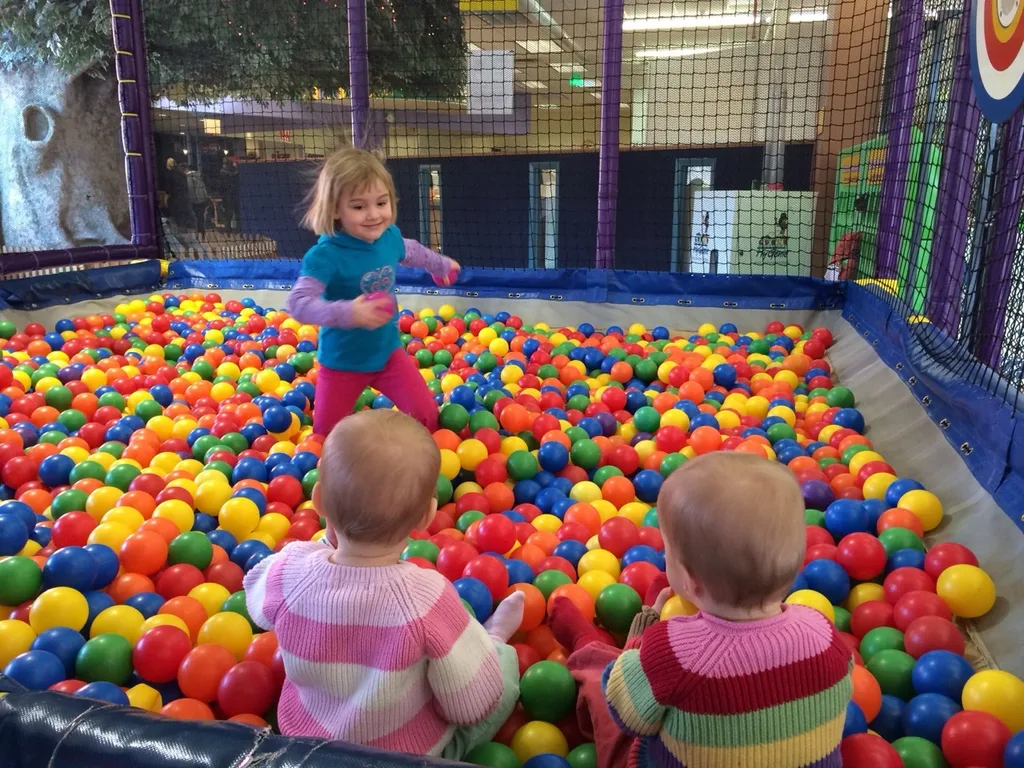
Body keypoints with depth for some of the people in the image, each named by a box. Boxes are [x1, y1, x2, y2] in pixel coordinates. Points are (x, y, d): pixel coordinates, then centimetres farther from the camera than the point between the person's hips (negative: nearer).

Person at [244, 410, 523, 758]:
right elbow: (475, 705, -25)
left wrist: (330, 543, -8)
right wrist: (488, 642, -5)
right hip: (411, 753, -3)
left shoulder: (288, 569, -28)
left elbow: (259, 604, -2)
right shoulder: (427, 598, -38)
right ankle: (494, 638, 45)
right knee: (504, 666, 16)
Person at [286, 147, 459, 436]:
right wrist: (348, 313, -50)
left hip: (388, 351, 4)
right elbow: (298, 303, -36)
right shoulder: (326, 255, -29)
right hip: (342, 361, -4)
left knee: (426, 415, 1)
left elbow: (410, 251, 16)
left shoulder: (390, 236, -9)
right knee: (328, 435, 11)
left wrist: (441, 264, 35)